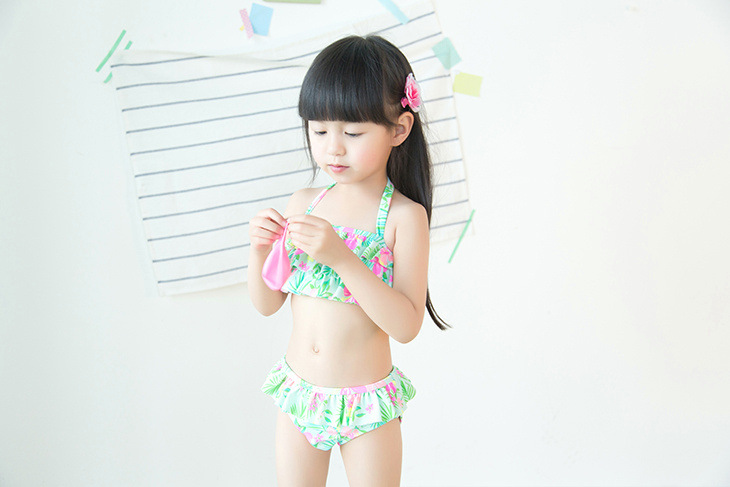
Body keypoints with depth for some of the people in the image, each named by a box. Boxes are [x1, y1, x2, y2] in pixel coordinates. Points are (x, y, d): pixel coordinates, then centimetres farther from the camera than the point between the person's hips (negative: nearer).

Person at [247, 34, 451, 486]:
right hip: (299, 395, 4)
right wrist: (260, 248, -14)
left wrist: (341, 256, -29)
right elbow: (267, 304, 5)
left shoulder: (404, 216, -14)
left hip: (366, 406, -4)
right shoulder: (303, 203, 0)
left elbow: (407, 325, -21)